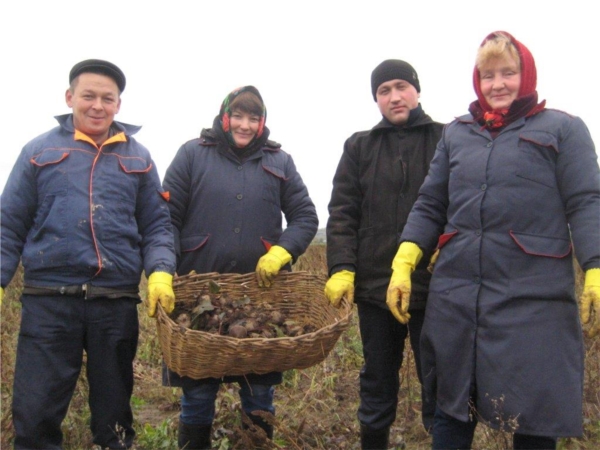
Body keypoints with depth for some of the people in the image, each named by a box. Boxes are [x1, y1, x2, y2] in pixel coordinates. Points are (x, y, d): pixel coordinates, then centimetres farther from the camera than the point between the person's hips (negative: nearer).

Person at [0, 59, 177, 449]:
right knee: (35, 412, 2)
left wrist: (161, 272, -10)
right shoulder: (40, 150, 7)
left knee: (114, 410, 14)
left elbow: (157, 225, 8)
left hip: (117, 302, 2)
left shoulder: (138, 158, 10)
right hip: (48, 300, -1)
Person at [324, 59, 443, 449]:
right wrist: (341, 268, -7)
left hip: (436, 285, -2)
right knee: (378, 384, 14)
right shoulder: (360, 147, 11)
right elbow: (342, 213, 5)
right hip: (375, 284, 2)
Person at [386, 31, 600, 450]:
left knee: (534, 416, 5)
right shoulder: (456, 134, 15)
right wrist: (403, 264, 2)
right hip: (455, 296, 4)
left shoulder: (563, 129, 4)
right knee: (451, 409, 12)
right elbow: (429, 207, 14)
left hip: (535, 299, -3)